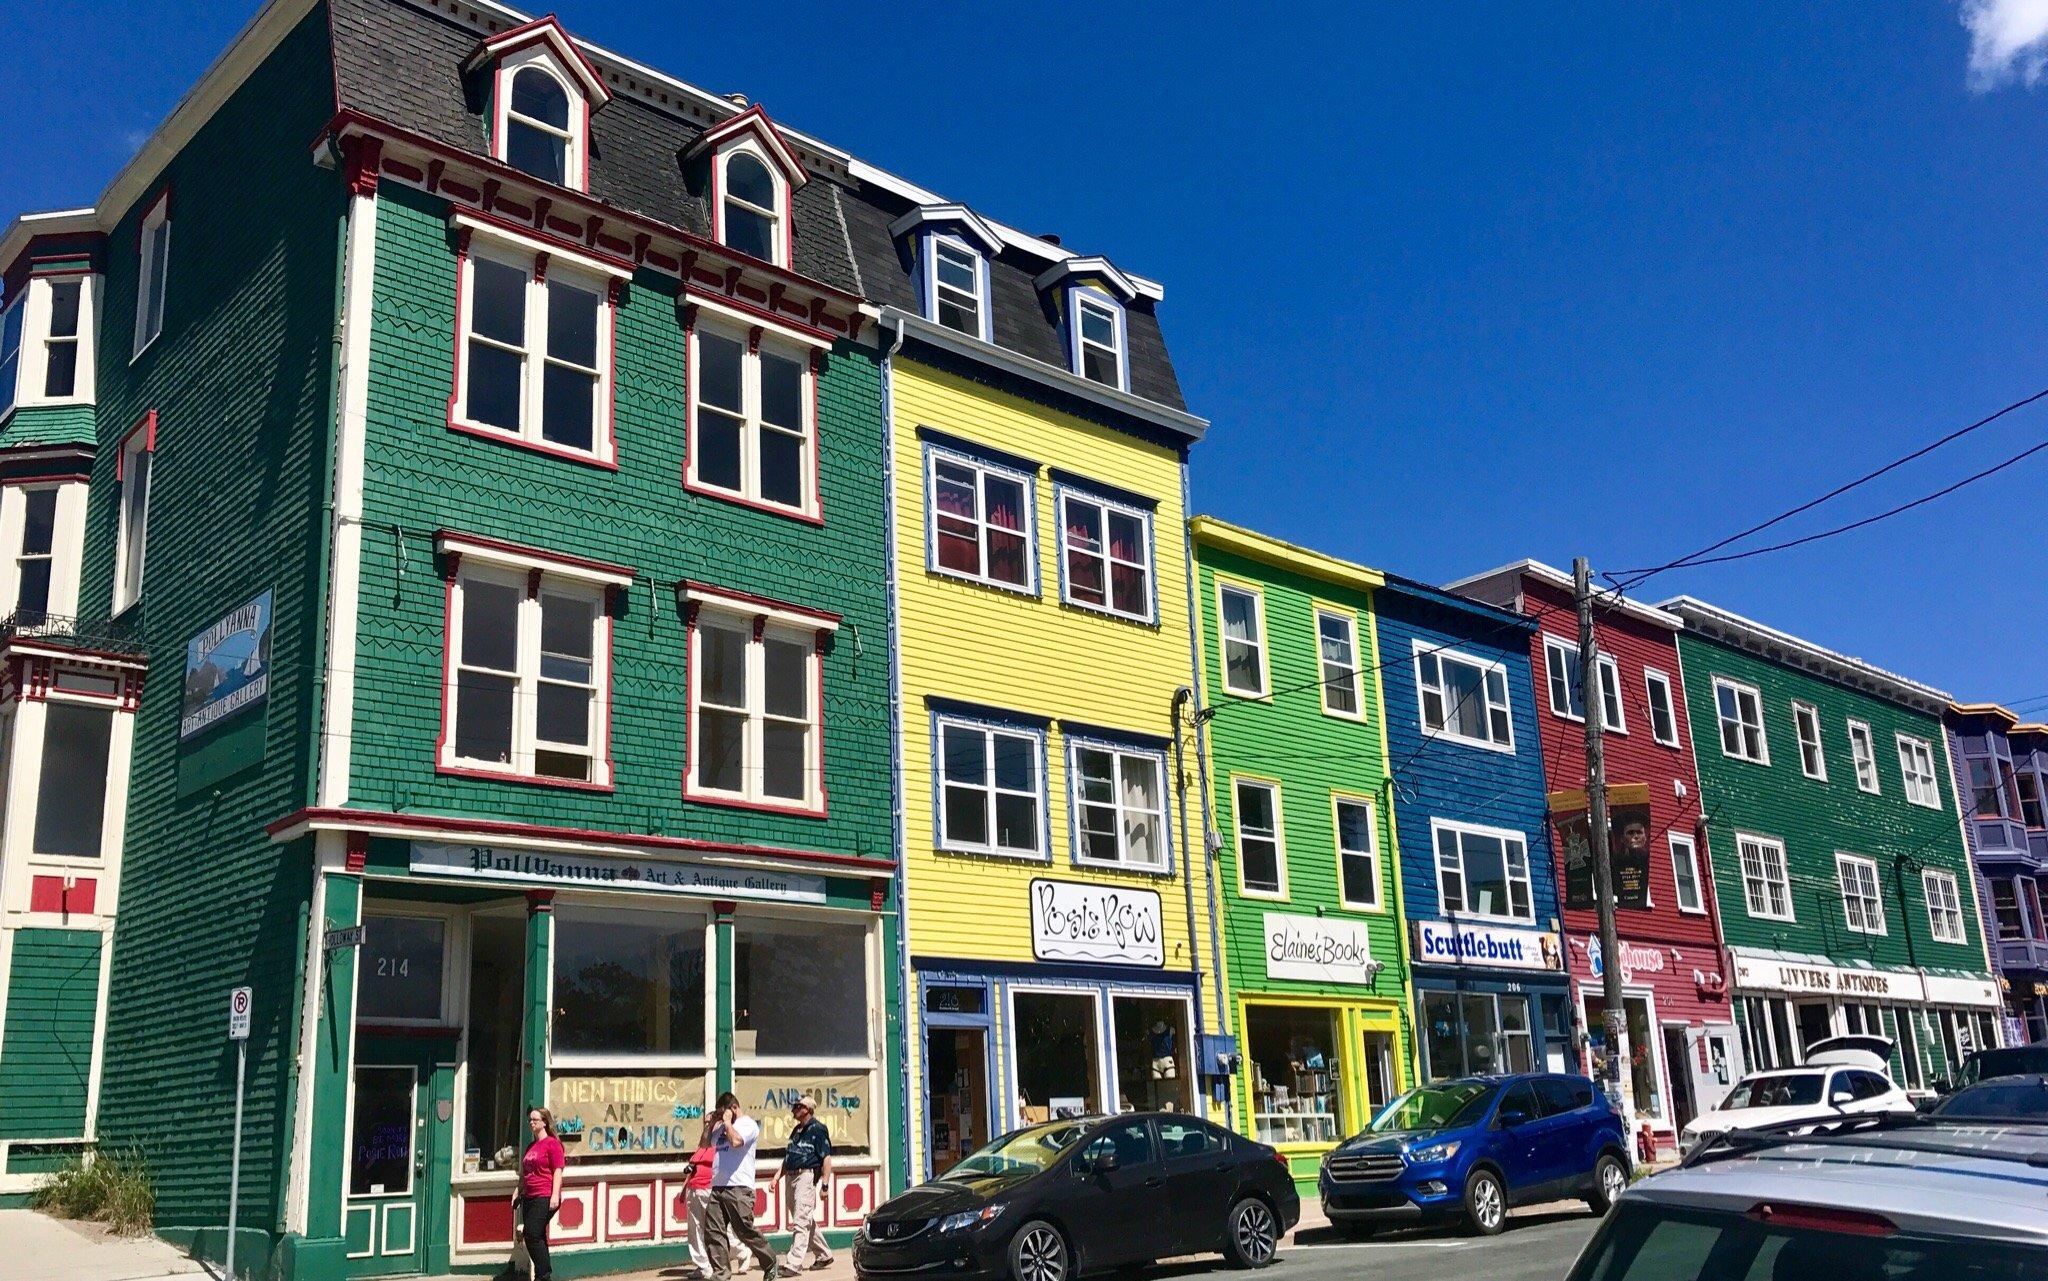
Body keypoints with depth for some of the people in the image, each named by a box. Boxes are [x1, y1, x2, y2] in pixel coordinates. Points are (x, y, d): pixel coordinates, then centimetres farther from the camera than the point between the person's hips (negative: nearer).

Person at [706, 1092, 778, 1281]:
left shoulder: (748, 1124, -4)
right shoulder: (722, 1127, 20)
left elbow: (736, 1141, -23)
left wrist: (727, 1121, -10)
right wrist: (711, 1124, 15)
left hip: (738, 1188, -8)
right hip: (717, 1187, 8)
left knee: (745, 1230, -6)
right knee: (714, 1231, 0)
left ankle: (770, 1264, 10)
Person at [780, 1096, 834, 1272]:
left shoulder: (817, 1129, -9)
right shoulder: (797, 1130, 17)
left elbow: (827, 1158, -13)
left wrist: (824, 1185, -18)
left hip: (807, 1176, -9)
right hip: (790, 1177, 9)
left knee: (801, 1222, -12)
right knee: (808, 1221, 16)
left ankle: (793, 1264, -15)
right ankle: (824, 1256, 28)